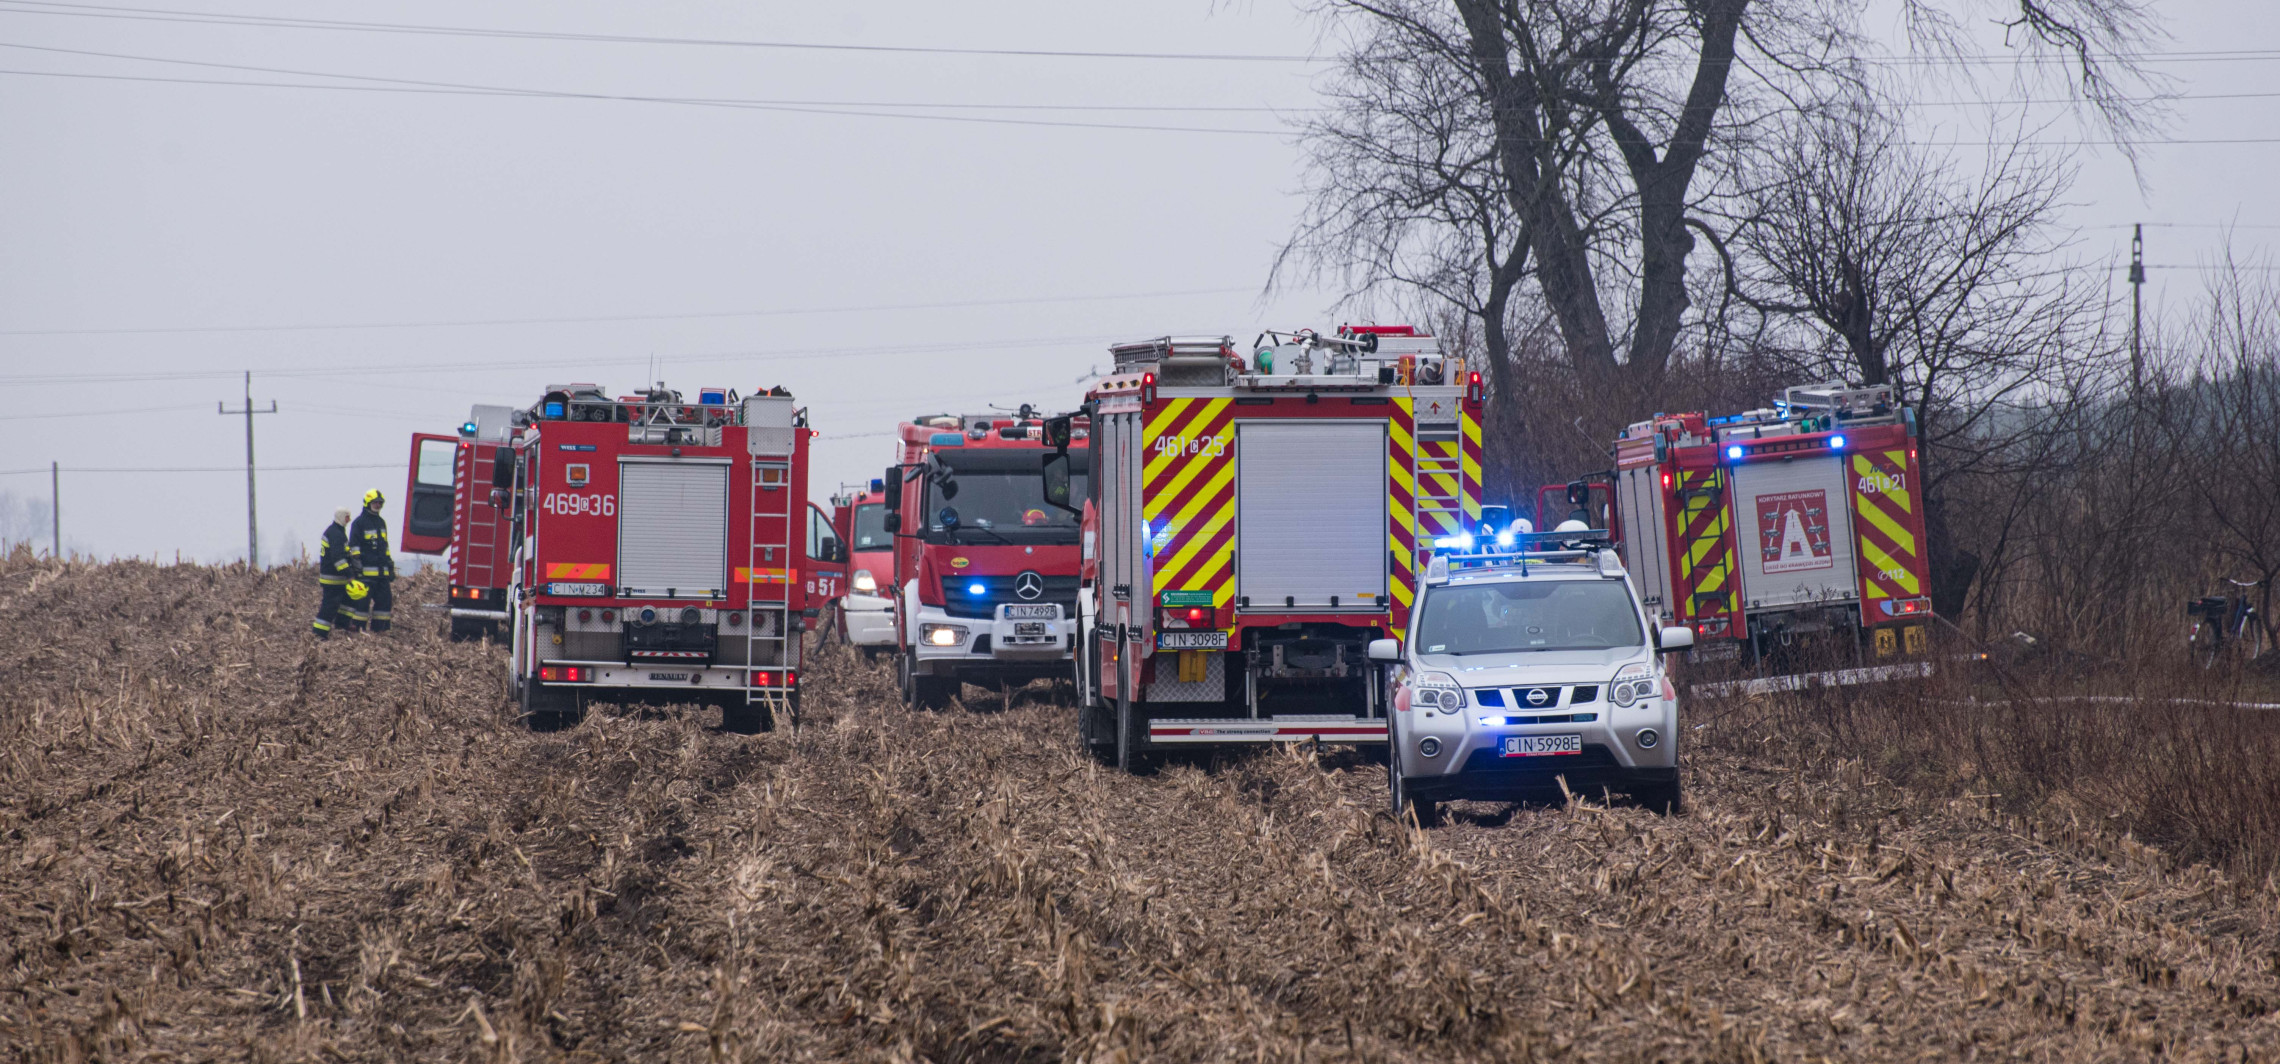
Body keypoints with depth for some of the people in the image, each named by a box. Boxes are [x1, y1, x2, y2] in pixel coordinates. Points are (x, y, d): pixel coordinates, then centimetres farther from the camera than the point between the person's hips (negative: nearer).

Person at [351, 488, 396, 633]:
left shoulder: (381, 522, 20)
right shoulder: (359, 522, -3)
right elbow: (354, 545, -7)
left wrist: (390, 566, 24)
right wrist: (357, 565, -14)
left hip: (381, 570, 7)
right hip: (366, 570, -7)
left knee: (385, 599, 4)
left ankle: (379, 627, 11)